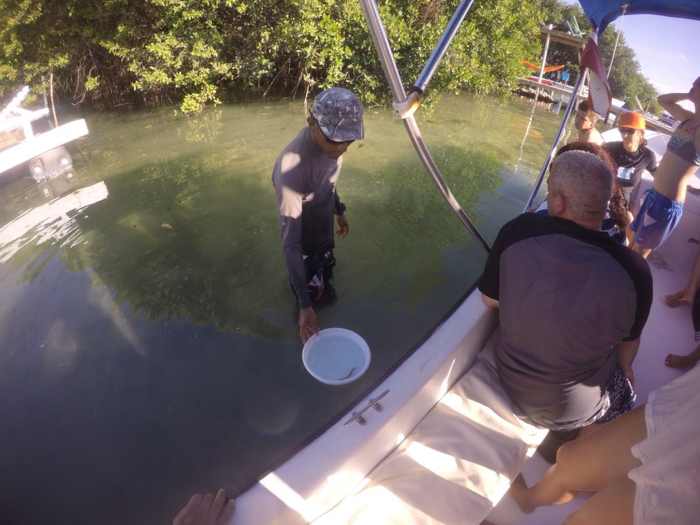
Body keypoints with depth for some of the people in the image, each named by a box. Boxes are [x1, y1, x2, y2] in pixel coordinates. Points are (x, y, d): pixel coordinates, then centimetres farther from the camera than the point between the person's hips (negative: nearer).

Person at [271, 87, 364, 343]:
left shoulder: (328, 142, -18)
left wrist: (339, 210, 20)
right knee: (313, 292, 19)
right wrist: (304, 305, -40)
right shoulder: (292, 169, -41)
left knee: (326, 277, 32)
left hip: (325, 233, 6)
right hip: (305, 246, -6)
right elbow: (290, 242, -39)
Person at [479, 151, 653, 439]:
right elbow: (629, 341, -4)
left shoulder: (519, 230, -24)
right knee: (625, 388, 30)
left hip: (509, 381, 3)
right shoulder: (634, 270, -25)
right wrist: (624, 370, 18)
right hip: (572, 411, -2)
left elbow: (490, 299, -9)